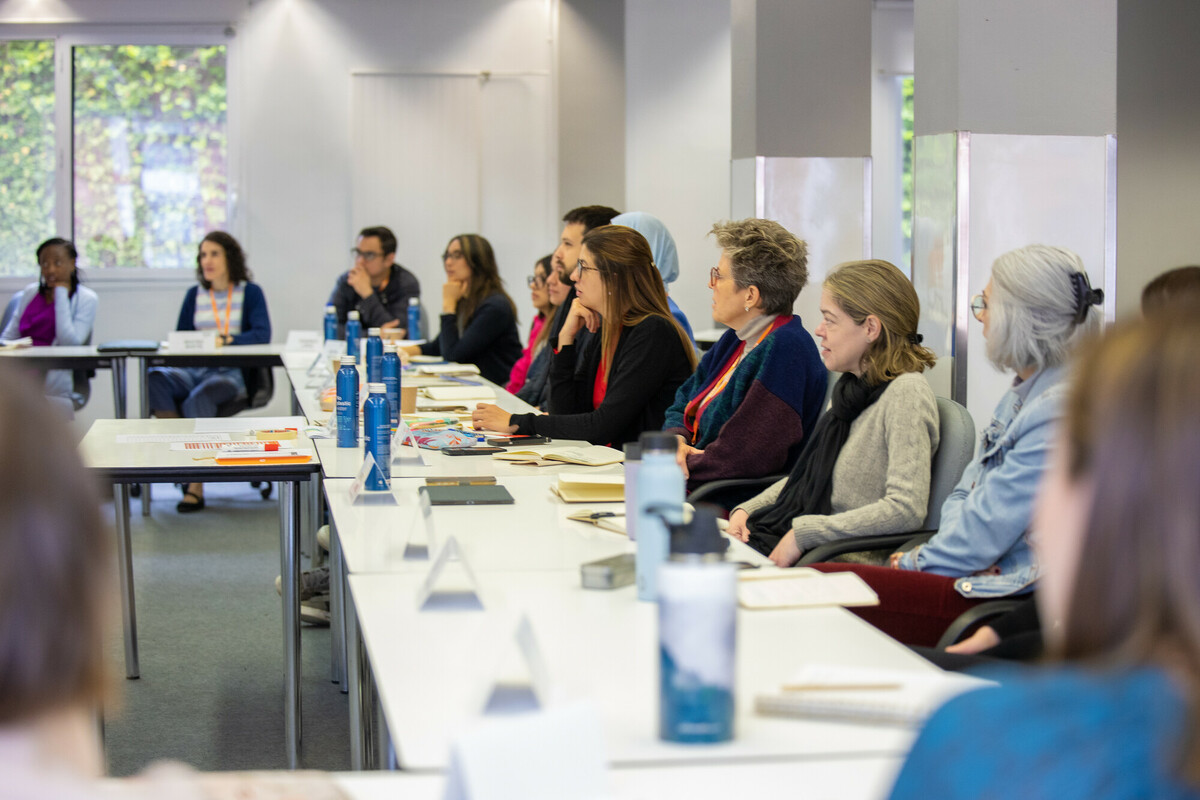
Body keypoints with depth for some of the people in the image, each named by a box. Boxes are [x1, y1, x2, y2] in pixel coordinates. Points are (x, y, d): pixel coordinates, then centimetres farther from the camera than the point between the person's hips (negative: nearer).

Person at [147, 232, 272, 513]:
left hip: (230, 374, -4)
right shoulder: (194, 295, 20)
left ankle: (196, 486, -28)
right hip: (192, 370, 4)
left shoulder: (250, 293, 8)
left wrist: (227, 340, -21)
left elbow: (262, 334, -7)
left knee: (198, 398, -37)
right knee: (154, 379, -30)